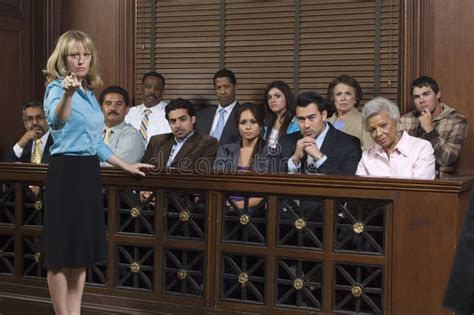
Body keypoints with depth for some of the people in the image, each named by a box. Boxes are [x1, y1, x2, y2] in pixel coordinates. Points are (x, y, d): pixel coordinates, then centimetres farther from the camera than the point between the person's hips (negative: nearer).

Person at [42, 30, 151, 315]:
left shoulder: (89, 93, 13)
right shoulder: (56, 88, -10)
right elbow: (56, 121, -35)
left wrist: (126, 166, 23)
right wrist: (67, 94, -53)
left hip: (89, 172, 8)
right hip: (66, 172, -8)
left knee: (82, 251, 11)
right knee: (62, 252, 0)